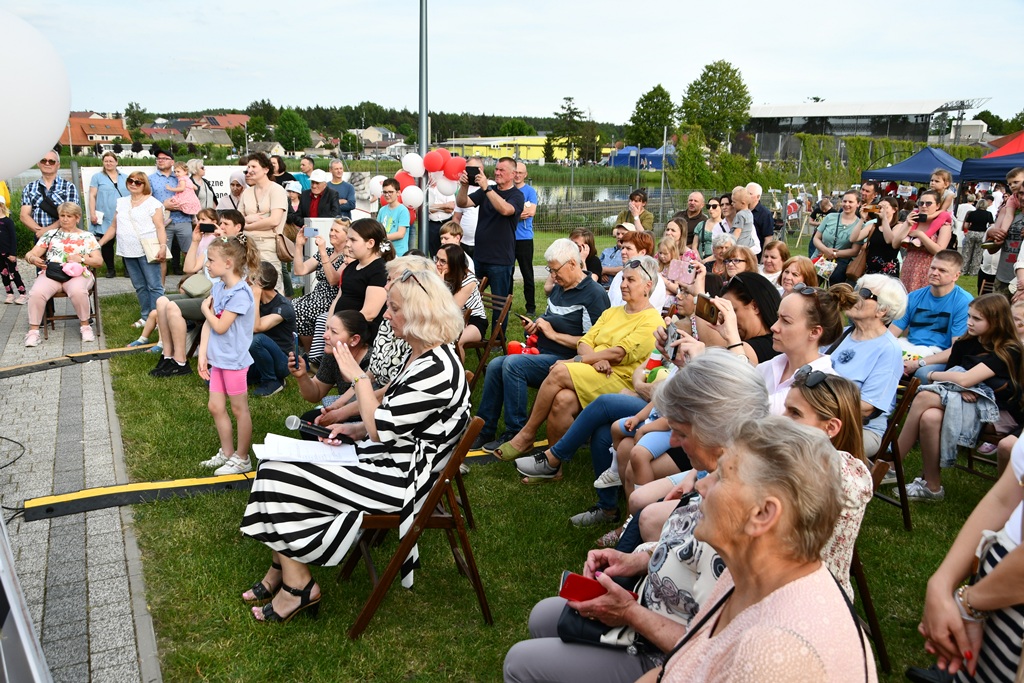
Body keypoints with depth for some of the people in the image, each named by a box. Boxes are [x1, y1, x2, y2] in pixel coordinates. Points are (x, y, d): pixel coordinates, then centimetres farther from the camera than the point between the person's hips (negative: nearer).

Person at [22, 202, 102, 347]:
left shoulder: (87, 237, 15)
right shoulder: (50, 234, 19)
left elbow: (98, 261, 7)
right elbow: (30, 254, 14)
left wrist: (81, 258, -12)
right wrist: (33, 259, -11)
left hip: (78, 274, -2)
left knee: (77, 291, -38)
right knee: (36, 293, -30)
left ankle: (85, 326, -17)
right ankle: (33, 331, -17)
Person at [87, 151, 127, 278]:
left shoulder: (125, 178, 15)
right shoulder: (97, 177, 8)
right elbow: (92, 196, 3)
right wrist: (92, 214, -7)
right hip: (105, 219, -1)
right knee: (106, 244, 2)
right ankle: (110, 269, 13)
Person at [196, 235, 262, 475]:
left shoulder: (240, 293, -21)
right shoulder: (218, 287, 4)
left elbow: (220, 326, -21)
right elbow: (208, 324, 4)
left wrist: (206, 308, -5)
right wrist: (202, 355, 1)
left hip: (234, 360, -8)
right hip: (218, 358, 8)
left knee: (239, 410, 6)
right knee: (216, 407, 16)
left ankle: (242, 459, 19)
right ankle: (227, 453, 31)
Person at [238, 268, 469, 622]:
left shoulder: (436, 370, -27)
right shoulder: (423, 355, 5)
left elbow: (382, 430, -23)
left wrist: (358, 378, -14)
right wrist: (355, 429, 2)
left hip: (398, 479, -10)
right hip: (391, 459, 10)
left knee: (279, 477, -5)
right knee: (280, 464, 10)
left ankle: (298, 586, 10)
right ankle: (280, 572, 18)